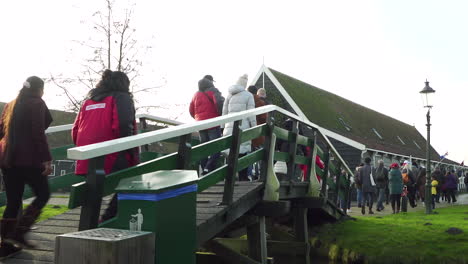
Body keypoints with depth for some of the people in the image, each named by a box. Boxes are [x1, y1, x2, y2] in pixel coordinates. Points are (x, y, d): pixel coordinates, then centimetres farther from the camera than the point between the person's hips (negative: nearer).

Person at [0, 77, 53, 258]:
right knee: (43, 195, 5)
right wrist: (47, 159, -16)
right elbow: (39, 134, -15)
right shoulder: (37, 104, -5)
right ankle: (18, 233, -6)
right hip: (28, 159, -8)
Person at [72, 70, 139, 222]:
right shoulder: (122, 98, 2)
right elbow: (123, 126, -15)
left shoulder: (88, 101, 20)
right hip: (112, 161, -6)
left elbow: (75, 131, 18)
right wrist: (133, 155, -9)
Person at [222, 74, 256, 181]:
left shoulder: (229, 95, 12)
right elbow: (251, 114, -4)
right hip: (243, 128, -4)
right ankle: (243, 177, 4)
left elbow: (224, 112, 13)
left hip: (229, 128, 4)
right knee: (242, 153, 1)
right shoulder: (248, 95, 0)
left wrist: (224, 127, 18)